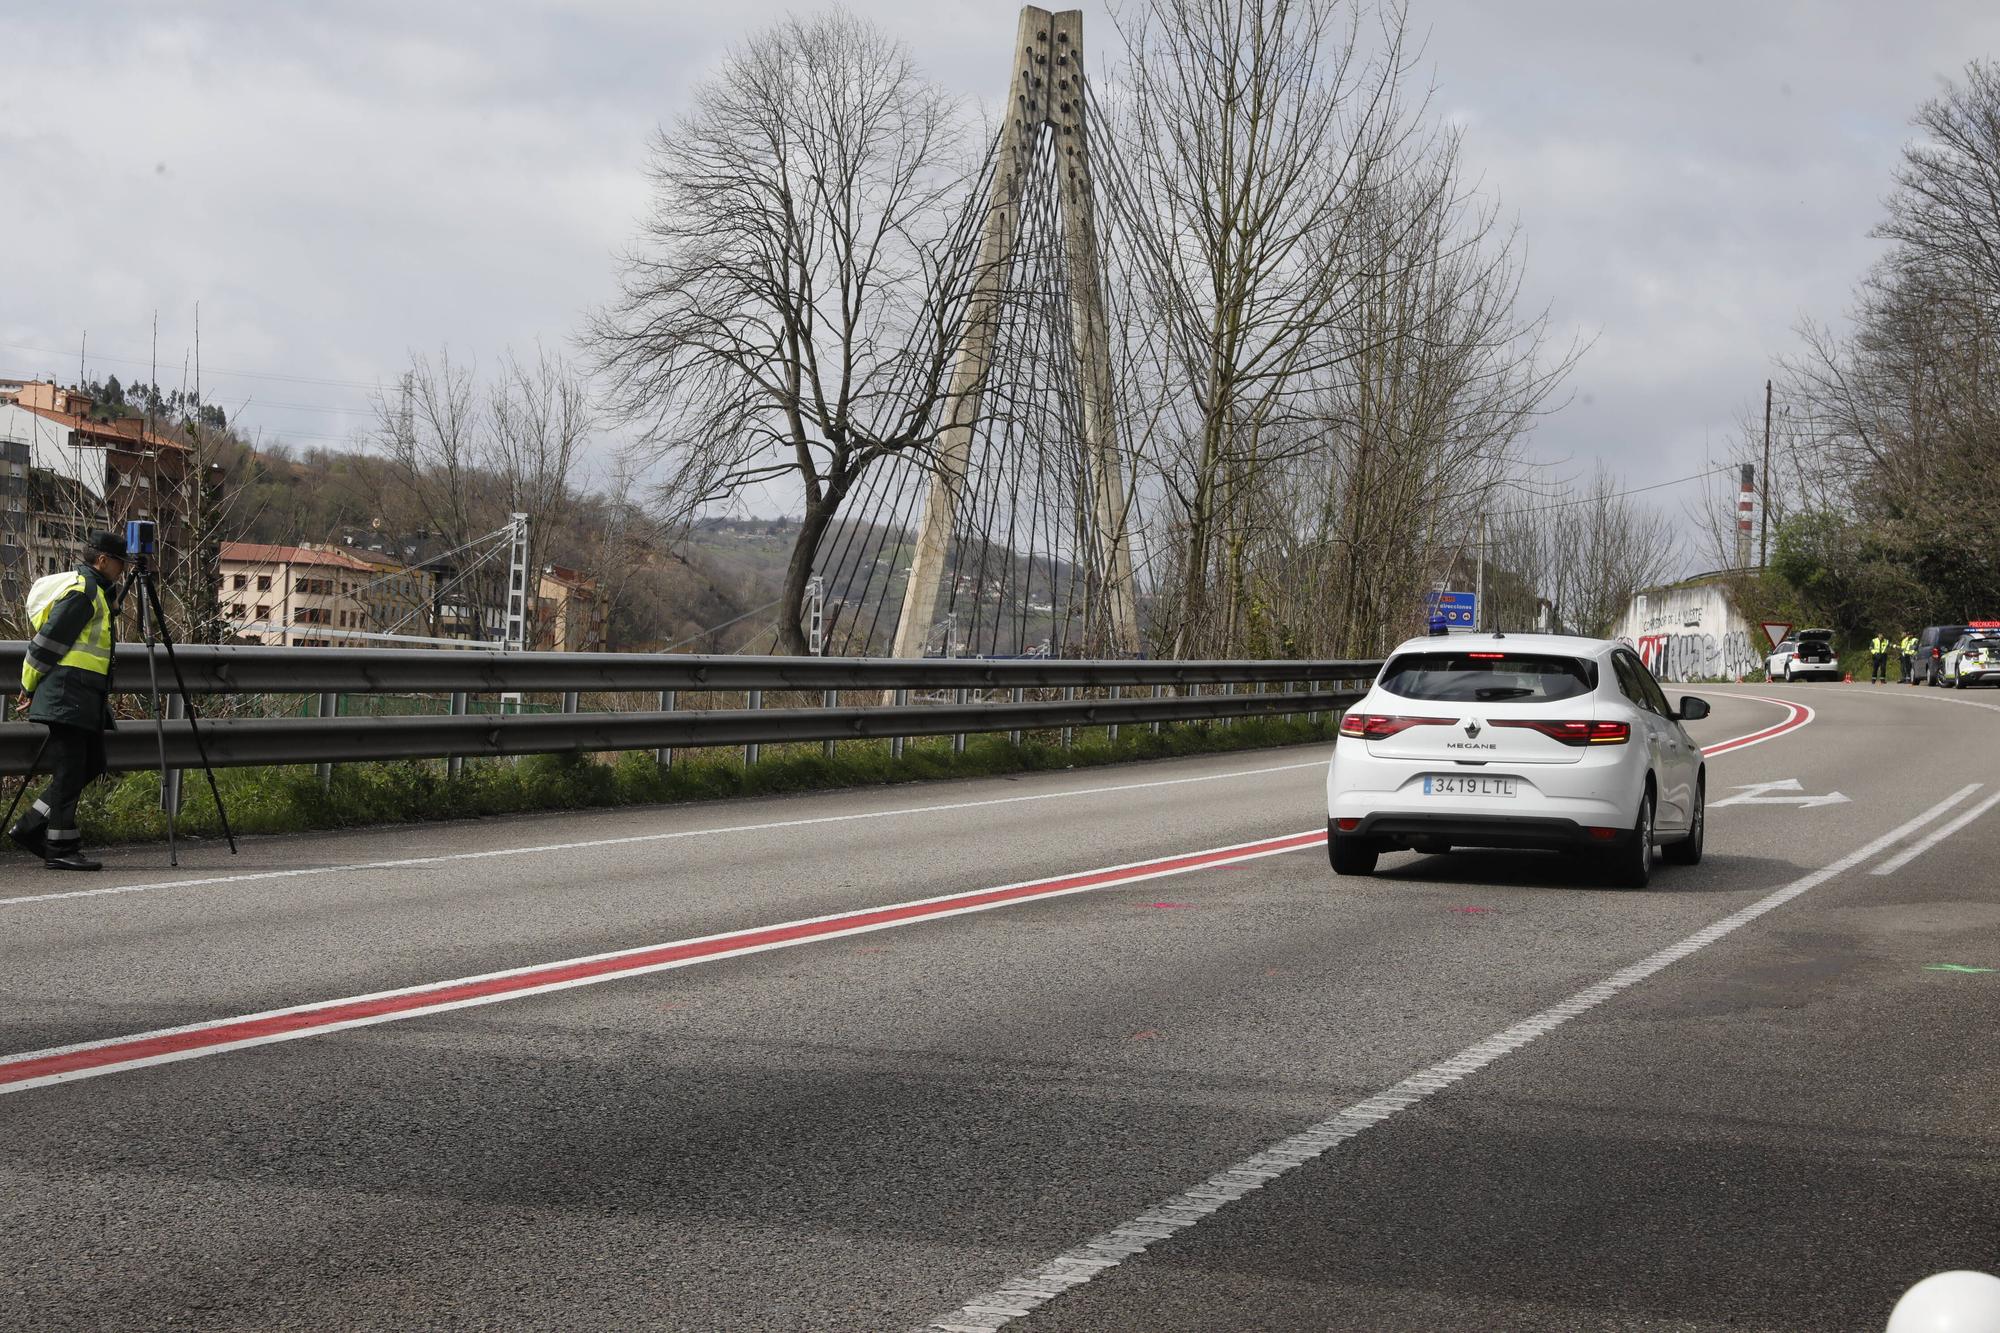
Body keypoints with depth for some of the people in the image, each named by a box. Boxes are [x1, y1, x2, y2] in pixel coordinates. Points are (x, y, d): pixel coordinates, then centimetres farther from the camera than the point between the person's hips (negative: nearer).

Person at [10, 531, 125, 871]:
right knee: (69, 770, -8)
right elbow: (49, 640, -14)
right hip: (69, 695, -10)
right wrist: (29, 686, -5)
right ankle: (61, 848, -6)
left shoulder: (95, 591, 21)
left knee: (91, 765, 11)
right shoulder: (81, 591, -12)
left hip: (85, 699, 10)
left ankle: (31, 828, 16)